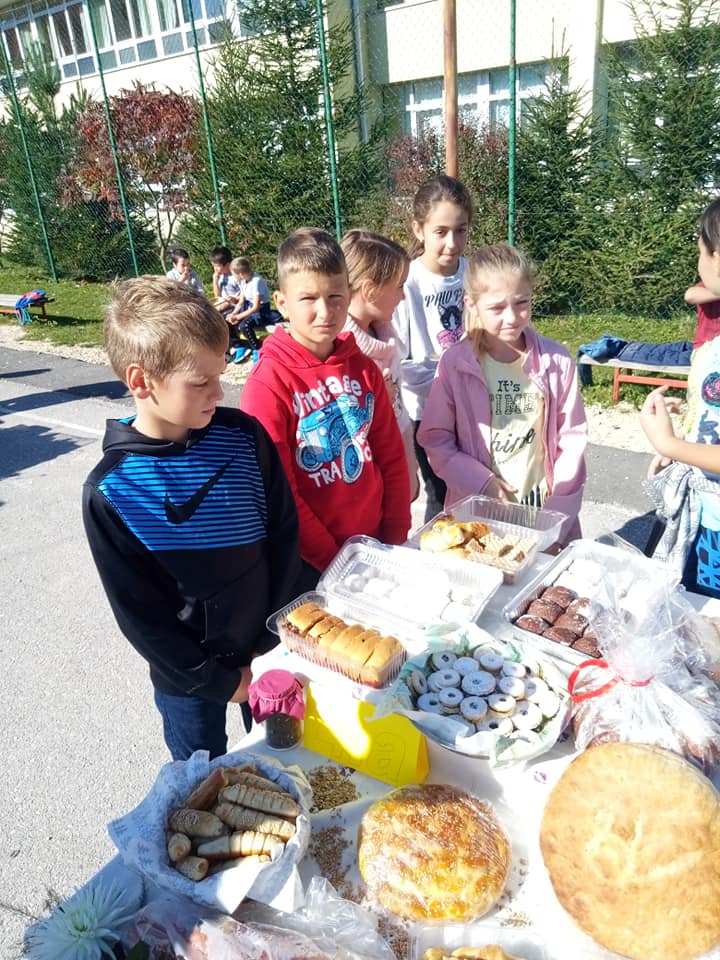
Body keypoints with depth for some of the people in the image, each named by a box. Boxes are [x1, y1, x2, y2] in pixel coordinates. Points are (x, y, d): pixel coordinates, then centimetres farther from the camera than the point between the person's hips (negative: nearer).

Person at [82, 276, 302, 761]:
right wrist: (219, 681, -8)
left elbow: (284, 534, -6)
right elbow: (137, 611, -12)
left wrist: (276, 641, -6)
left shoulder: (243, 436, -14)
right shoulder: (109, 489, -19)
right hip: (189, 676, -2)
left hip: (268, 651, 2)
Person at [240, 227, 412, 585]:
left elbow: (391, 457, 4)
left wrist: (396, 538, 0)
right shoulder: (268, 381, -16)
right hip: (310, 563, -5)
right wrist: (330, 557, -13)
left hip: (373, 545, 5)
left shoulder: (364, 369, 0)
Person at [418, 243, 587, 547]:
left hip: (546, 508, 1)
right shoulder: (454, 364, -9)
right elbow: (435, 438, -4)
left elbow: (572, 438, -2)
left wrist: (556, 518, -6)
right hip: (476, 510, -1)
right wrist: (482, 483, -15)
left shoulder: (557, 361, -6)